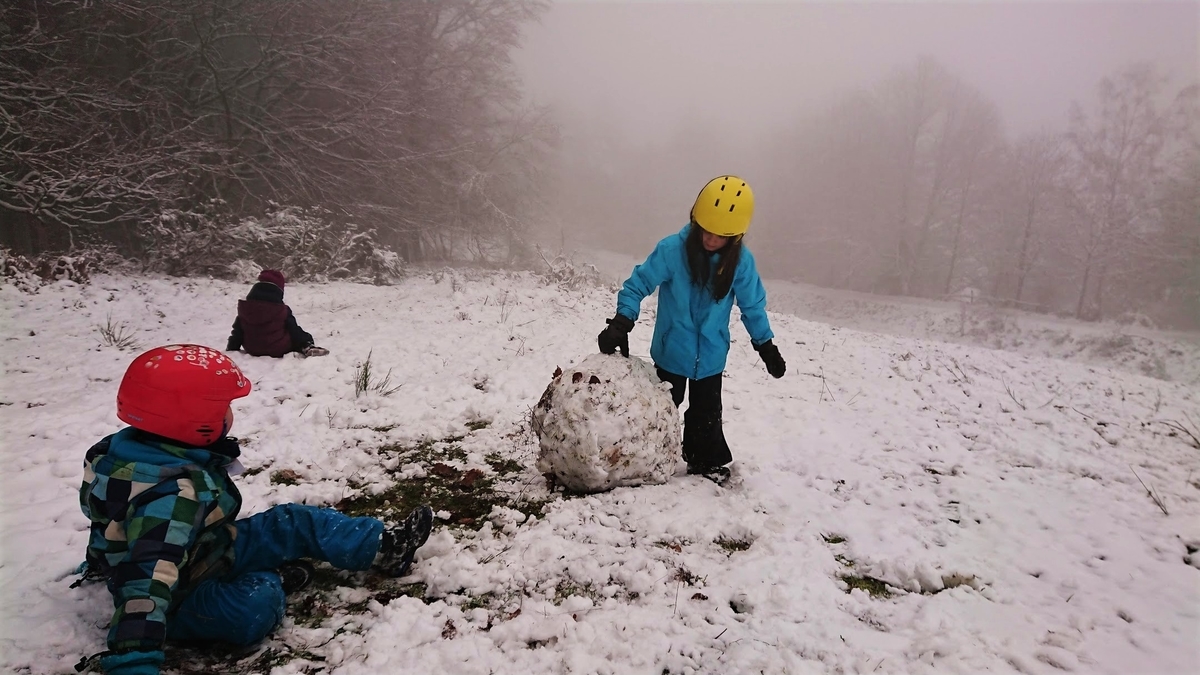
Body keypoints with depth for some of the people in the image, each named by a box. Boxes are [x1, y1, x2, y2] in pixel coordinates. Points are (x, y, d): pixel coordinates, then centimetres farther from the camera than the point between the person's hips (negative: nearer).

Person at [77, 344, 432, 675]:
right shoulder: (171, 495, -40)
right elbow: (147, 577, -50)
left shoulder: (156, 449, -8)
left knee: (296, 522, 6)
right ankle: (270, 580, -2)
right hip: (183, 597, -10)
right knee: (254, 607, -37)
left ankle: (383, 546, 8)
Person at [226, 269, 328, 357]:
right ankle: (308, 349, -8)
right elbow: (295, 331, -8)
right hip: (279, 350, -5)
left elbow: (237, 332, 5)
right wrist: (307, 345, 1)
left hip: (253, 350, 5)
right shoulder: (282, 310, -13)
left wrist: (231, 348, 17)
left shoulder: (244, 308, -1)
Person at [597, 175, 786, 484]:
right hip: (671, 352, -2)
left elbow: (753, 305, 0)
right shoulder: (672, 250, -21)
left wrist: (766, 346, 4)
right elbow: (638, 284, -16)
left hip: (711, 357, 2)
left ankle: (707, 462, 35)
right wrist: (620, 324, -27)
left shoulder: (741, 261, -12)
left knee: (707, 413, 16)